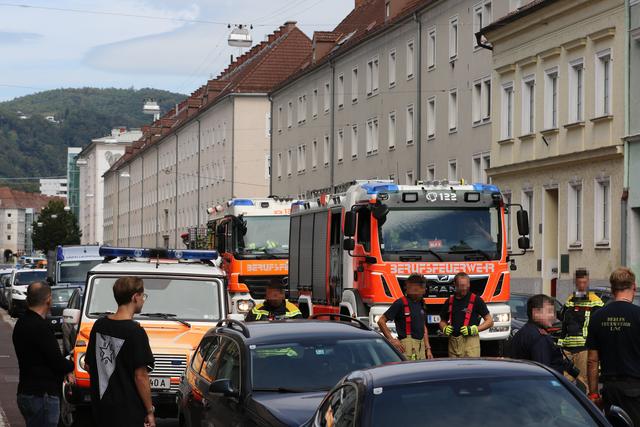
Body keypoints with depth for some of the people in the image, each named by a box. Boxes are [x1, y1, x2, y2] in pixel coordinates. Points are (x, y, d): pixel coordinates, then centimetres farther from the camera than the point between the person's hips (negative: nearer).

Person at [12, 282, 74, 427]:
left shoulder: (21, 323, 11)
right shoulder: (40, 327, -19)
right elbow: (58, 362, -17)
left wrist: (64, 371, 9)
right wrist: (70, 366, 4)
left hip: (26, 392, 10)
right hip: (42, 396, -10)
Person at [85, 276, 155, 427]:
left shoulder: (99, 325, 5)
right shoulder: (135, 332, -16)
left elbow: (88, 366, 13)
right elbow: (140, 376, -16)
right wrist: (150, 412, -9)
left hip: (100, 408, 7)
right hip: (128, 412, -7)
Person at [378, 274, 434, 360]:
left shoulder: (420, 304, 16)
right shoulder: (400, 303, -8)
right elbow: (381, 321, -8)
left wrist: (428, 348, 18)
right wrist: (391, 339, -11)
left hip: (421, 345, 8)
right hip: (408, 344, -8)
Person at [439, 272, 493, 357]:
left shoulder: (476, 300, 1)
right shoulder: (449, 301, 14)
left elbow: (490, 321, 2)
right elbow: (443, 321, 25)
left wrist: (474, 329, -12)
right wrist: (444, 329, 1)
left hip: (470, 341, -4)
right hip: (453, 342, 4)